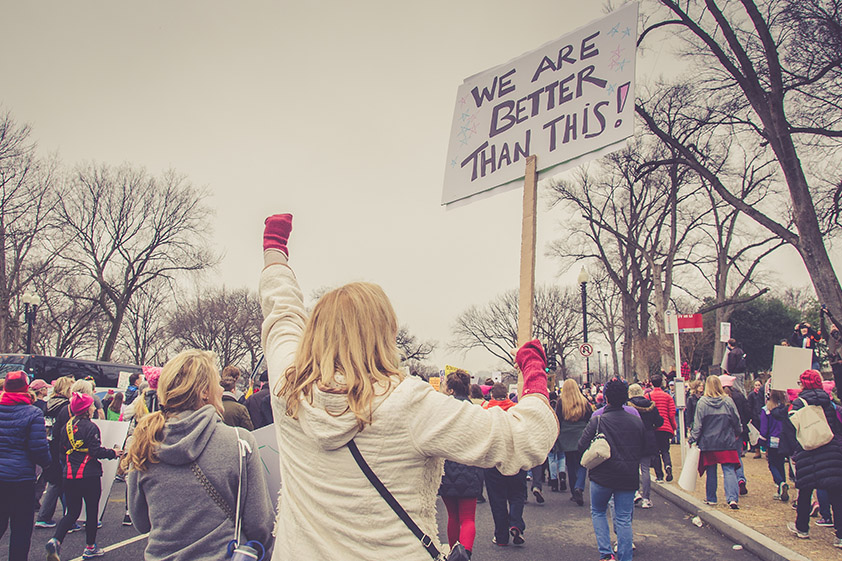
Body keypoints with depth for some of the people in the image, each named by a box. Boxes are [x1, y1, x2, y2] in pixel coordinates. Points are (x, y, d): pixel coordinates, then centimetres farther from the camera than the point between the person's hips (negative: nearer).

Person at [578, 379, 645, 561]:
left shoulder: (597, 420, -13)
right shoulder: (637, 421, -1)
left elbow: (582, 447, -13)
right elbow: (643, 449, 9)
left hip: (602, 476, -2)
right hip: (629, 477, 3)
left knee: (598, 512, 17)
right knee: (624, 518, 8)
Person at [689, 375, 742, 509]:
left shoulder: (702, 403, -8)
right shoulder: (728, 401, -3)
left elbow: (698, 425, -6)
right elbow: (737, 422, 6)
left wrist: (692, 439, 4)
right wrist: (737, 434, 24)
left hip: (708, 443, 0)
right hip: (727, 443, 0)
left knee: (711, 471, 11)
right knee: (729, 470, 1)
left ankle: (711, 498, 19)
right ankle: (733, 498, -12)